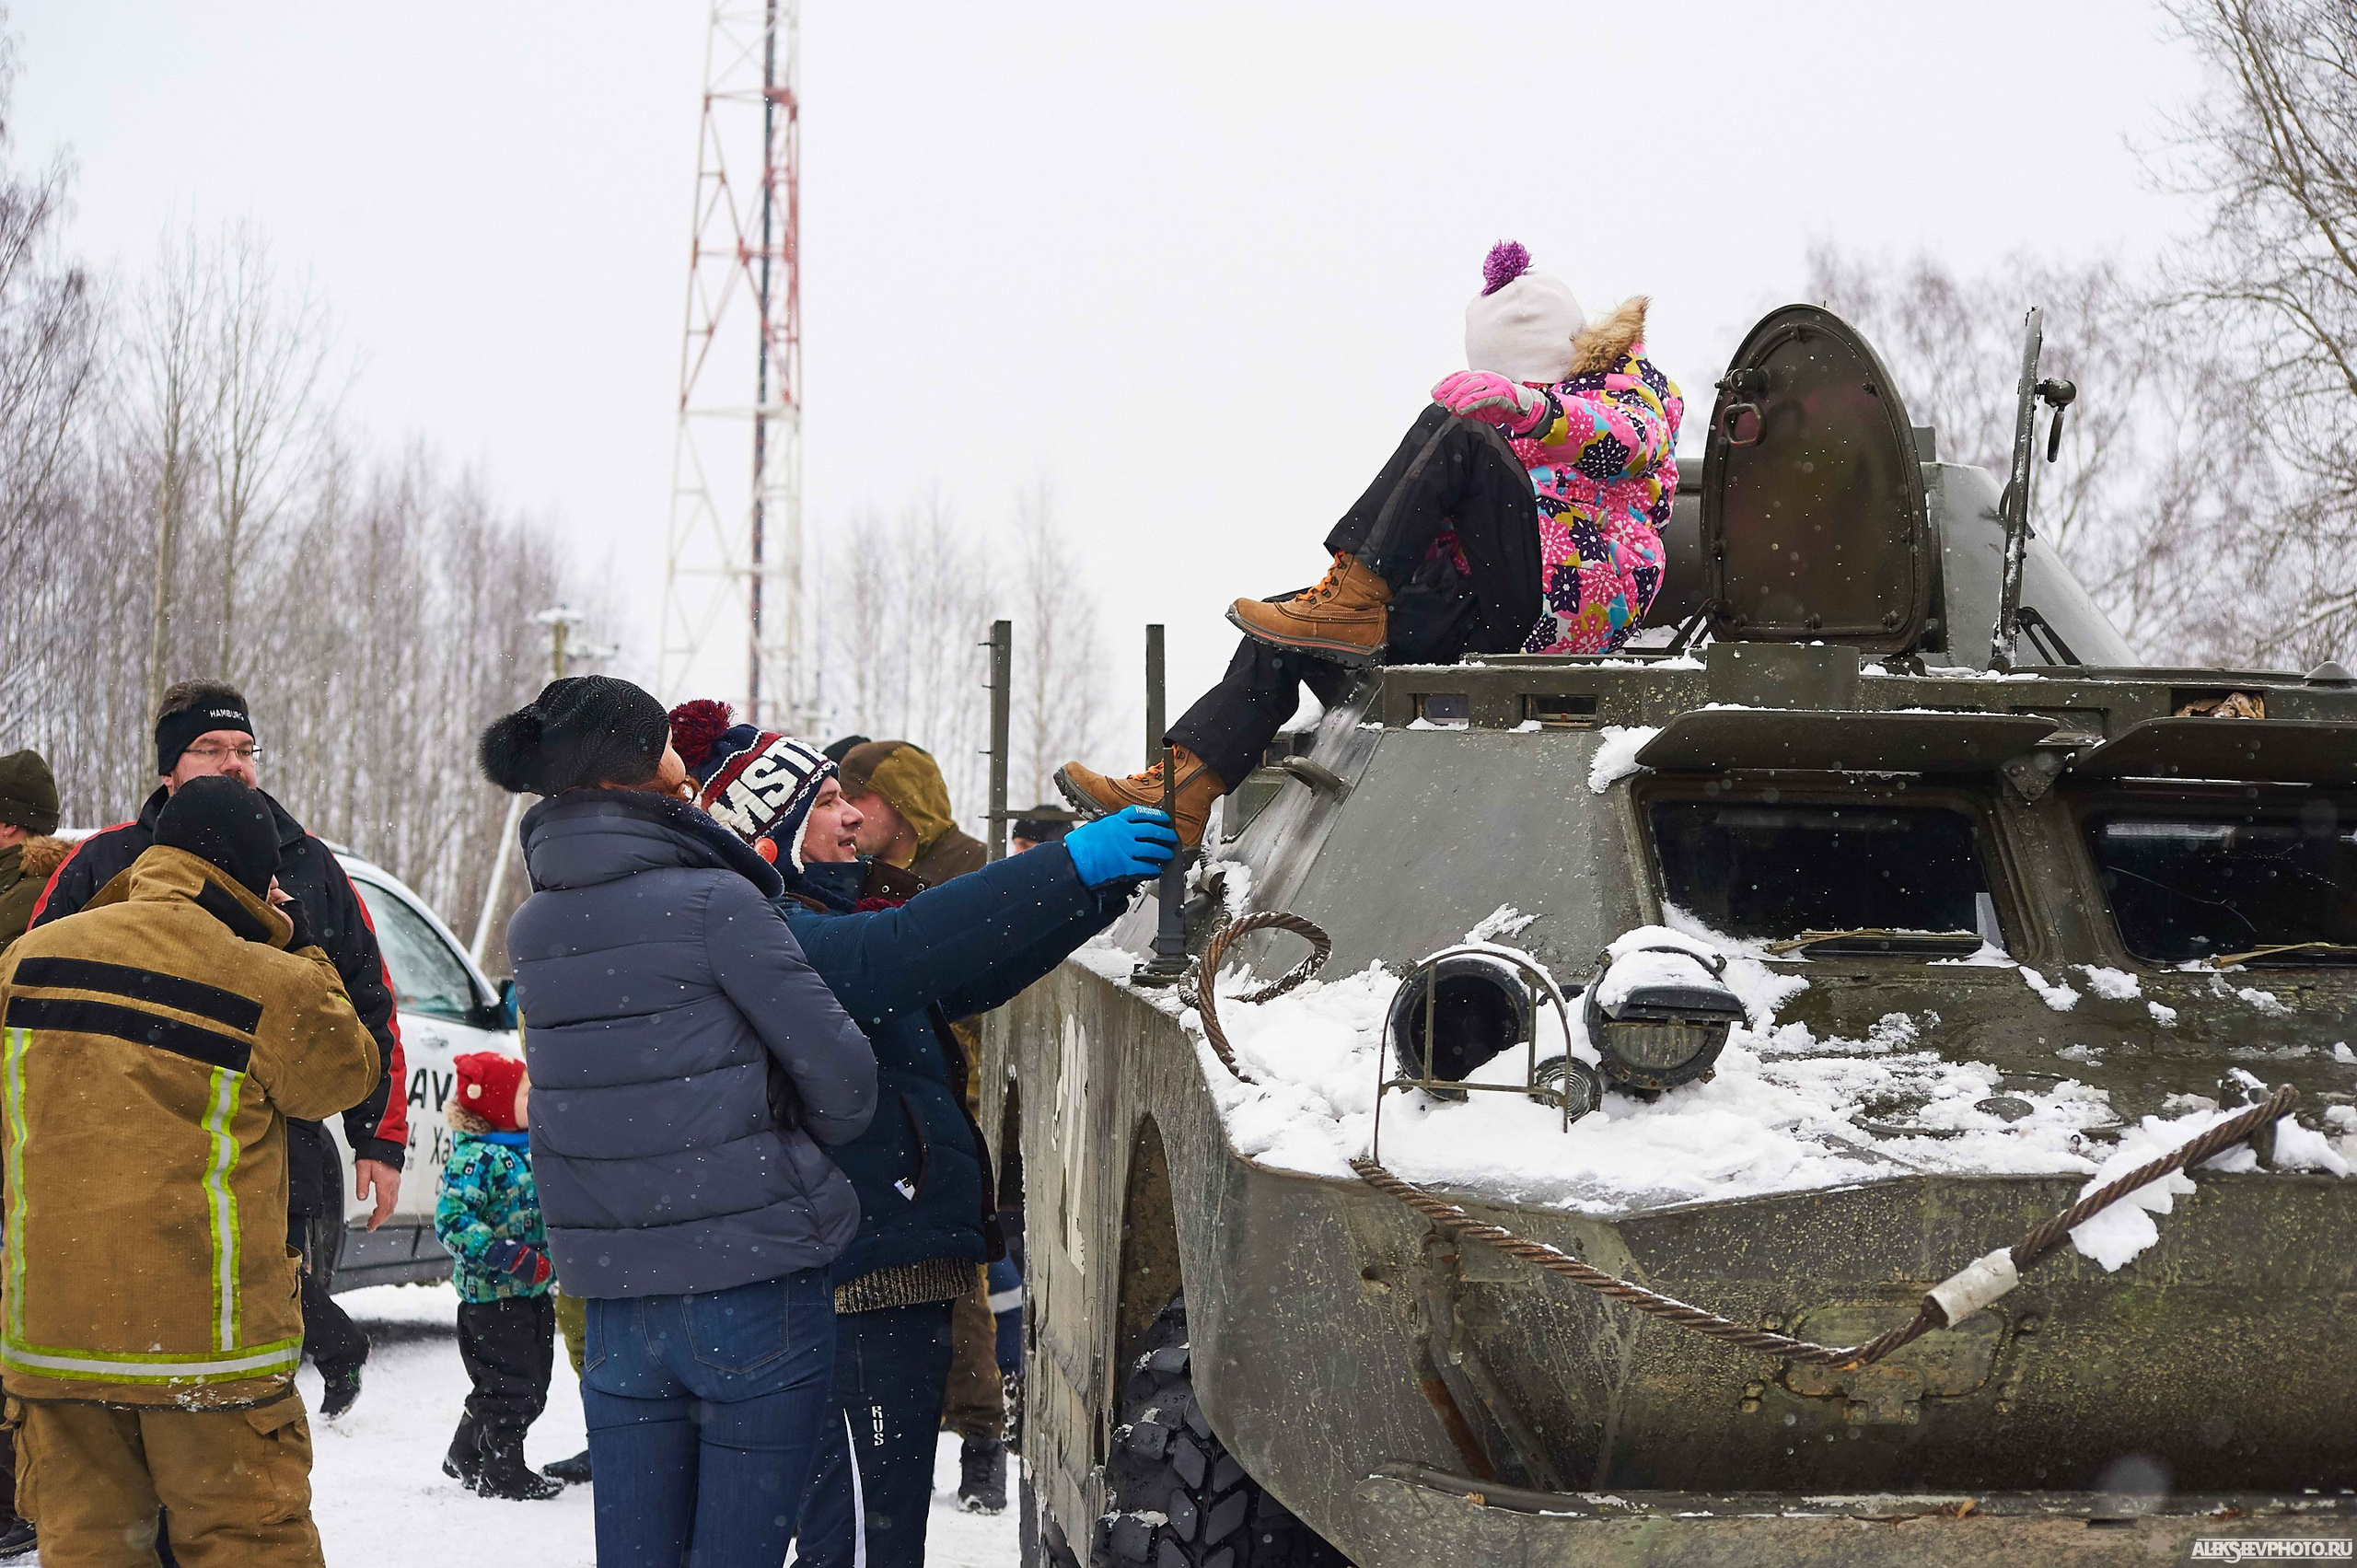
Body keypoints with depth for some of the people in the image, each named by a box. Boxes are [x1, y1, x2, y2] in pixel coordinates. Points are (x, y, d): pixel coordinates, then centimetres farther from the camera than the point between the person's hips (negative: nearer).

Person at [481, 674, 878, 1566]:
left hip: (613, 1293, 6)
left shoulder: (533, 929, 8)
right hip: (750, 1282, -6)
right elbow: (840, 1071, -9)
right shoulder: (710, 902, -12)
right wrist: (826, 1138, 12)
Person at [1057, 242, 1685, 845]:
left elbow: (1628, 440, -17)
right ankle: (1182, 789, -13)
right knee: (1282, 633, -3)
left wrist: (1527, 406, -36)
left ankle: (1350, 602, -28)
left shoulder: (1632, 385, 10)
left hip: (1572, 591, -8)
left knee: (1453, 431, -24)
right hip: (1498, 607, 8)